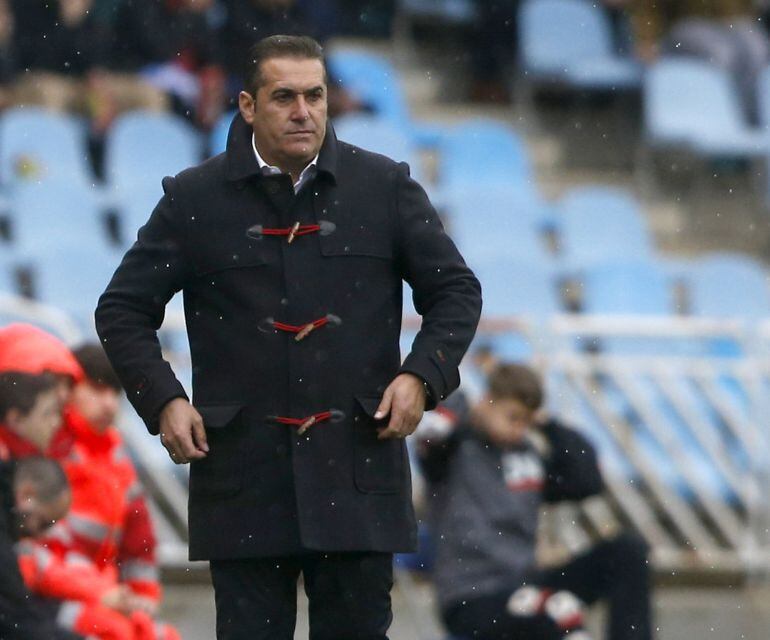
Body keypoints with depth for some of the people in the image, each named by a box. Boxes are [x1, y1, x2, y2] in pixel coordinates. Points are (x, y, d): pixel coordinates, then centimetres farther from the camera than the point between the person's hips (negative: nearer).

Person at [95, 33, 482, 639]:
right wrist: (162, 399, -5)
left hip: (356, 471, 1)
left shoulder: (385, 186, 5)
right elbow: (123, 310, 9)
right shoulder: (194, 198, 3)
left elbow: (457, 290, 11)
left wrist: (422, 374, -5)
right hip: (241, 471, -1)